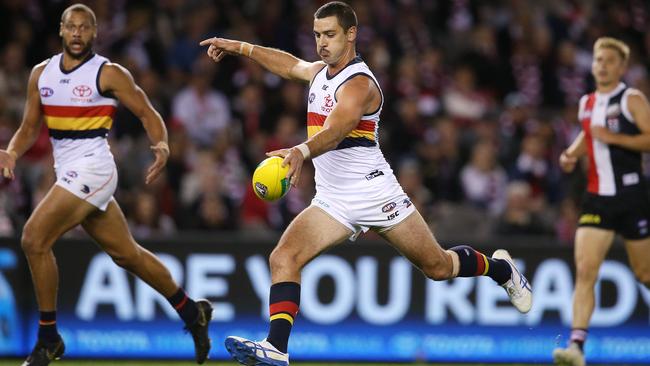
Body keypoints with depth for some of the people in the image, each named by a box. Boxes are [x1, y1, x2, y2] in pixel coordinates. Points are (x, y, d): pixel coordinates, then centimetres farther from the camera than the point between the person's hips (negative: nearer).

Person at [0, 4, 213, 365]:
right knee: (126, 254, 14)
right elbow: (30, 126, 14)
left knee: (34, 238, -17)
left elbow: (146, 112, -1)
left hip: (92, 168, -7)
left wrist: (162, 145, -20)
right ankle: (192, 313, 30)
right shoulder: (41, 73, 11)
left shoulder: (109, 74, -6)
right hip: (67, 171, 7)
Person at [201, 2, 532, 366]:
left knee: (438, 266, 6)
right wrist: (239, 47, 29)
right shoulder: (321, 70, 7)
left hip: (375, 193, -7)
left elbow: (335, 131, -37)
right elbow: (290, 65, 31)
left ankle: (500, 268, 36)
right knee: (283, 258, -17)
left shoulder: (359, 84, -19)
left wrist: (301, 152, -56)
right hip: (332, 202, 7)